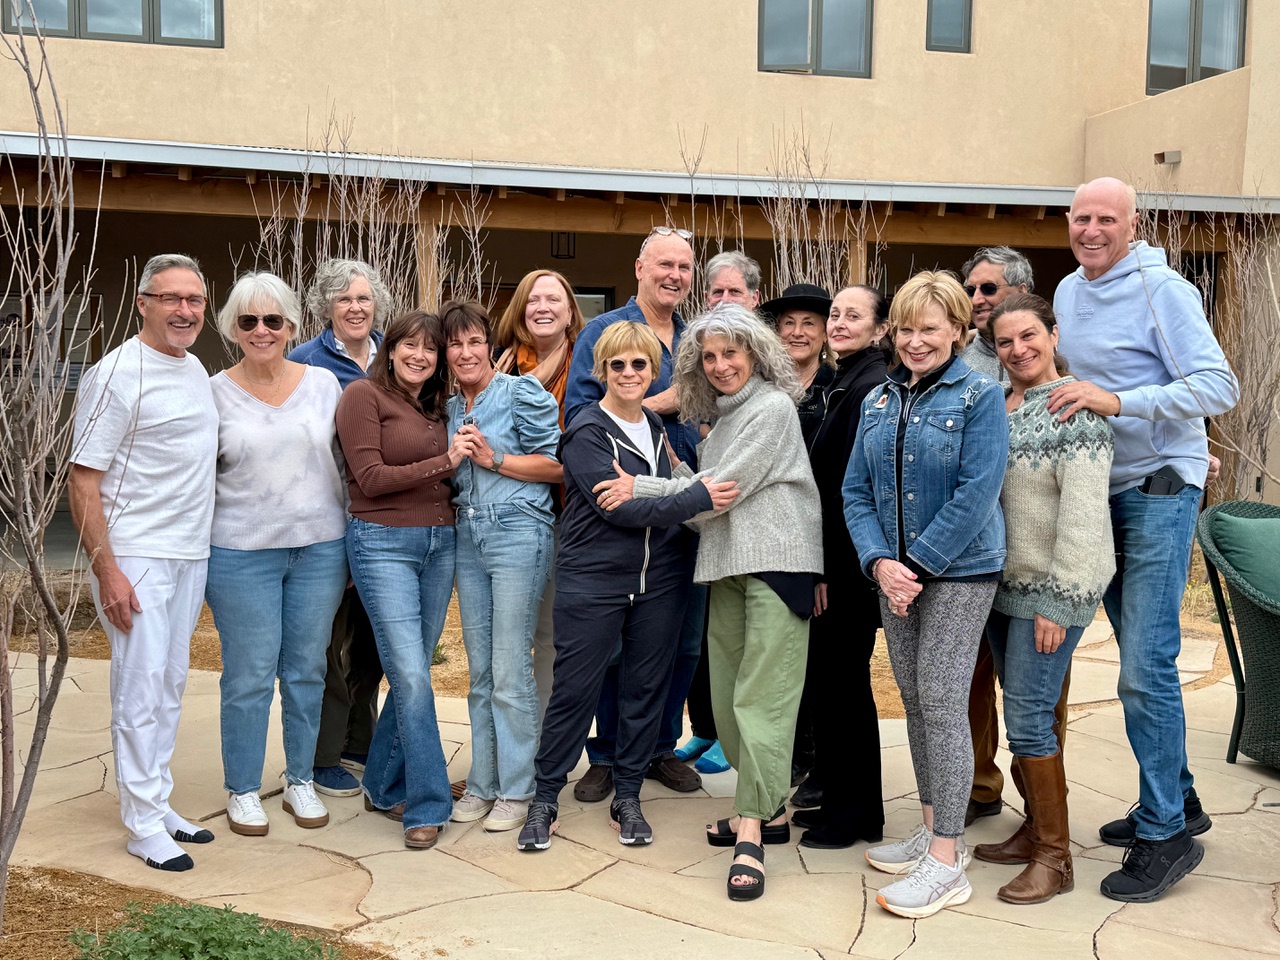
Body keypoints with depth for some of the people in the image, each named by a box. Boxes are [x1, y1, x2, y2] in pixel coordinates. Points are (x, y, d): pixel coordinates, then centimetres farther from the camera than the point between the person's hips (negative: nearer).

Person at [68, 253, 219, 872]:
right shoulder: (117, 375, -12)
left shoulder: (196, 369, 11)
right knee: (141, 687, -3)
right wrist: (105, 571, -19)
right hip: (135, 558, -7)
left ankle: (157, 804, 24)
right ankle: (144, 825, 6)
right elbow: (82, 480, -14)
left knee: (170, 684, 13)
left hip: (190, 554, 8)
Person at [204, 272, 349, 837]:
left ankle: (301, 781, 26)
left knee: (306, 670, 11)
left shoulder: (323, 383, 4)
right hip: (241, 555, -2)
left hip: (320, 548, 2)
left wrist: (353, 539, 8)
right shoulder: (215, 393, -1)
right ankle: (242, 791, 19)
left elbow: (349, 464, 10)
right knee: (249, 677, 3)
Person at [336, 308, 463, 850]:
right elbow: (370, 478, -10)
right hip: (383, 544, -6)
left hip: (439, 542, 6)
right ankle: (428, 805, -1)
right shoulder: (363, 395, -4)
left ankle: (384, 788, 25)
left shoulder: (435, 408, 15)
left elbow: (447, 482, 14)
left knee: (413, 673, 10)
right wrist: (443, 463, -11)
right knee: (410, 676, -10)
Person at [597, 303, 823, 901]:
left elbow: (723, 489, -11)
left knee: (761, 696, -10)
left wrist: (640, 490, -6)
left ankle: (751, 835, -9)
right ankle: (769, 809, 21)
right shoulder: (722, 416, 21)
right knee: (728, 693, 9)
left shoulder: (772, 408, -5)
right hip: (727, 564, 9)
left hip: (776, 560, -9)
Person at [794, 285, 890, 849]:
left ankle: (855, 813, 13)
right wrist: (819, 564, 13)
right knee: (826, 678, 16)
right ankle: (835, 797, 28)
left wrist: (826, 565, -19)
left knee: (842, 680, 0)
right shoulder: (845, 383, 15)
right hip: (832, 559, 10)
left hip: (848, 563, -10)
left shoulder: (870, 387, -15)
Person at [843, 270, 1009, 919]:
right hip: (894, 571, 6)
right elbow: (856, 490, 6)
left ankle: (946, 862, -1)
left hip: (959, 572, -6)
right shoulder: (878, 401, 10)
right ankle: (932, 827, 26)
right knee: (913, 699, 12)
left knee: (942, 702, -7)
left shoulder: (979, 396, -7)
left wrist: (918, 565, -16)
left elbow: (977, 493, -15)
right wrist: (879, 562, -9)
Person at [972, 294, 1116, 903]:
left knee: (1029, 717, -8)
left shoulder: (1074, 408, -13)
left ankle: (1055, 858, 4)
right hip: (1003, 583, 8)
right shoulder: (995, 404, 10)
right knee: (1023, 711, 14)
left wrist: (1058, 601, -20)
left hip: (1053, 589, -8)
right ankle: (1036, 830, 28)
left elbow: (1084, 512, -18)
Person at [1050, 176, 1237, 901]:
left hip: (1159, 490, -8)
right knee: (1140, 659, 14)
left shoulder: (1162, 290, -11)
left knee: (1146, 669, -10)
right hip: (1099, 490, 8)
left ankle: (1166, 835, 2)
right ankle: (1179, 799, 28)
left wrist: (1119, 402, -28)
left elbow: (1218, 387, -20)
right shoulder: (1068, 292, 12)